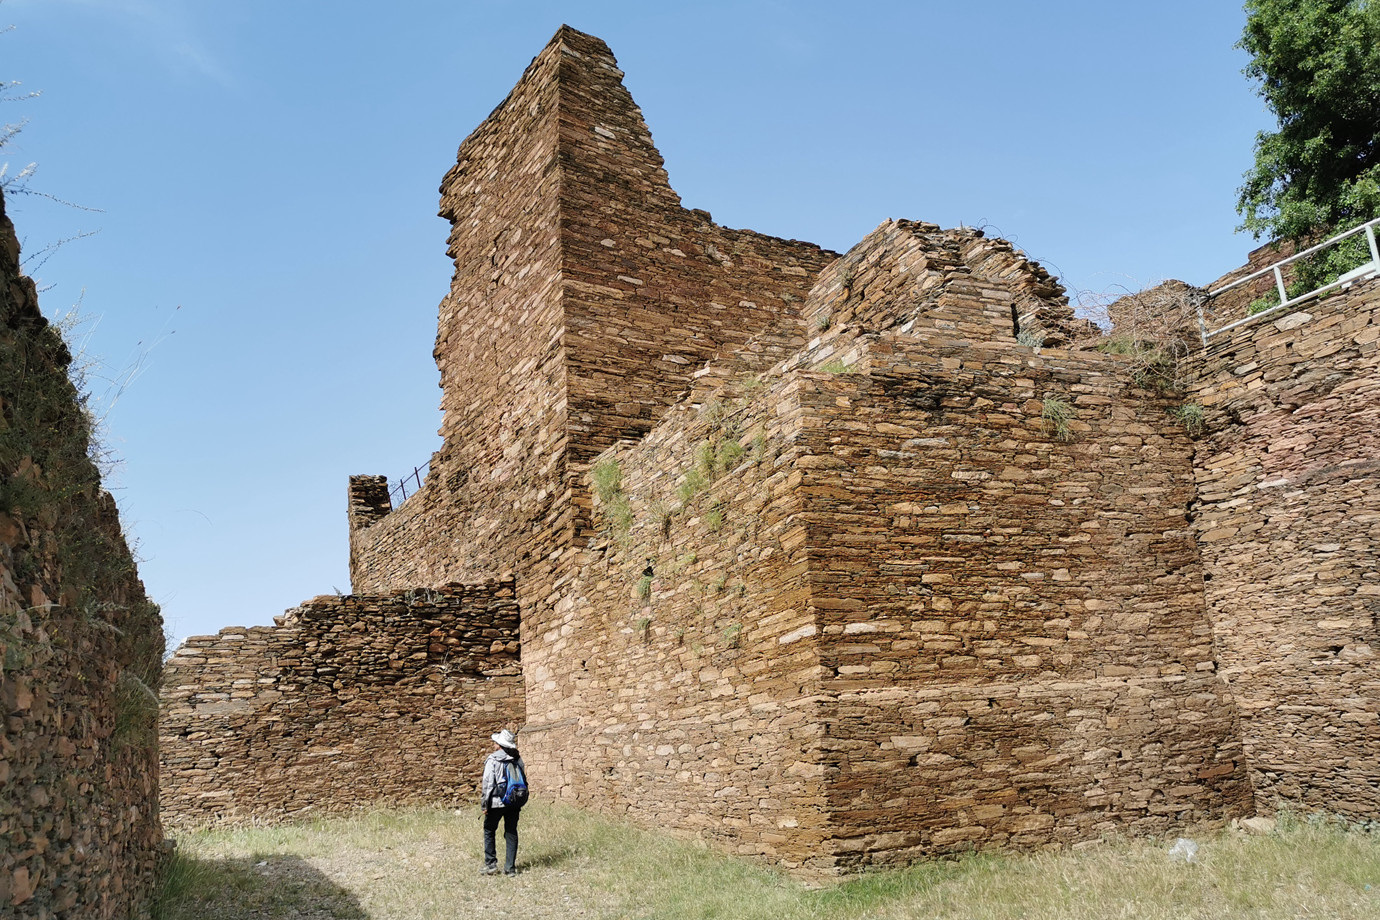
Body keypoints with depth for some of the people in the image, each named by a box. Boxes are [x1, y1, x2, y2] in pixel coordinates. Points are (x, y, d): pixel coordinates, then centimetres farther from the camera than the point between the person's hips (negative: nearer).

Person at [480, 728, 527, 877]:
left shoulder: (493, 760, -9)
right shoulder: (518, 759, 4)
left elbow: (488, 783, -11)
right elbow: (524, 780, 9)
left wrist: (484, 804, -4)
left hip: (497, 802, -4)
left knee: (489, 831, 13)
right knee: (511, 833, 10)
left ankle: (490, 865, 10)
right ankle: (510, 868, 9)